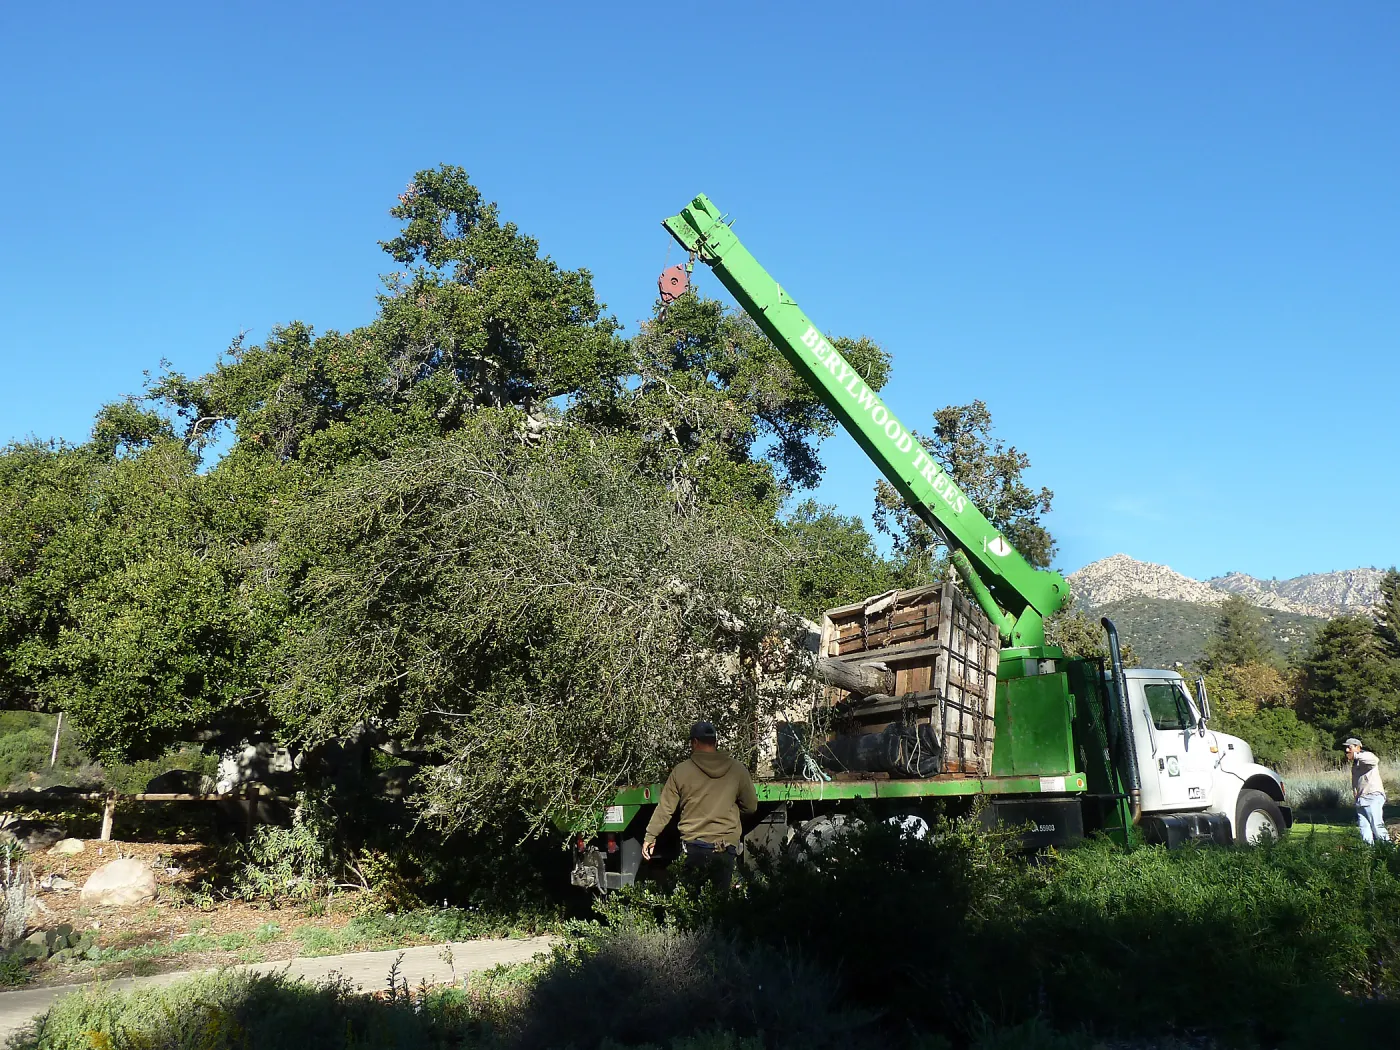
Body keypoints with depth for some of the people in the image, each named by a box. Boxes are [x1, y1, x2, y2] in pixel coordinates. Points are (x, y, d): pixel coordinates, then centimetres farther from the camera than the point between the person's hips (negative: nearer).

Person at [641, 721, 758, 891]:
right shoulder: (737, 770, -1)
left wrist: (650, 836, 14)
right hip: (725, 848, 0)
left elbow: (664, 809, 3)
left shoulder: (681, 771, -1)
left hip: (692, 847, 0)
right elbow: (751, 806, 8)